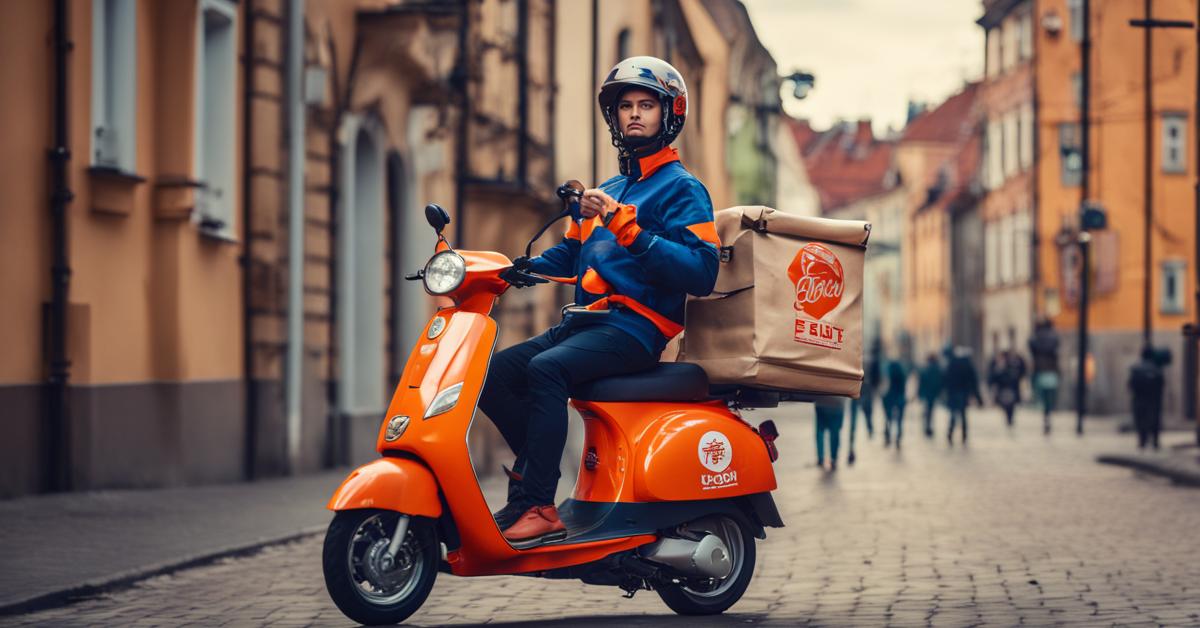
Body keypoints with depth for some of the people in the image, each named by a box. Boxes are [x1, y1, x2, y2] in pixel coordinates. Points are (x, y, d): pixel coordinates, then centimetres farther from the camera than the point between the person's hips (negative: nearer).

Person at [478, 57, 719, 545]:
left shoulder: (682, 189, -1)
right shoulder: (606, 191, 25)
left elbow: (701, 272, -15)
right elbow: (573, 252, 33)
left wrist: (629, 229, -23)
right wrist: (523, 268, 12)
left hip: (634, 326, -9)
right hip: (584, 321, 9)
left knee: (546, 369, -32)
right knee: (496, 373, -6)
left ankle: (537, 507, -34)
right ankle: (533, 475, 1)